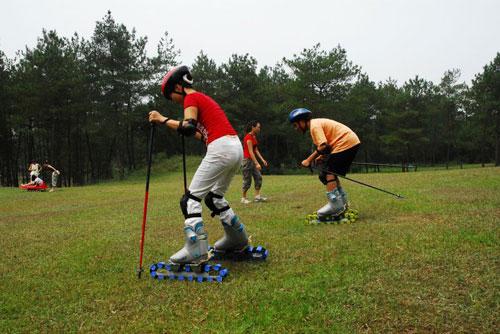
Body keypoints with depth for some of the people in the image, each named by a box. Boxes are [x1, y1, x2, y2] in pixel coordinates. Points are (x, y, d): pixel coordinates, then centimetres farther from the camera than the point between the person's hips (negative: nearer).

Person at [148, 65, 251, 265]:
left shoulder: (191, 98, -1)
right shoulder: (204, 98, 26)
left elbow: (188, 128, -19)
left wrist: (163, 119, -8)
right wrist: (188, 130, 32)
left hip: (221, 149, -9)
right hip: (236, 148, 9)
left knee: (191, 198, -5)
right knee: (214, 197, 22)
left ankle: (196, 251, -9)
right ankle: (237, 240, 29)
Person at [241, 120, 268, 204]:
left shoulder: (254, 137, 11)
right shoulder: (249, 137, -17)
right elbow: (250, 152, -23)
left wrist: (262, 159, 4)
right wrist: (257, 163, -27)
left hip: (252, 160, 9)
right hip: (247, 159, -9)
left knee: (258, 177, 4)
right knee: (247, 179, -3)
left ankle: (257, 196, 6)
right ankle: (243, 198, 9)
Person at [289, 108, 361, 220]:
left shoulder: (314, 125, -11)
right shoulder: (318, 123, 20)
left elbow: (323, 146, -21)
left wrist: (309, 160, -15)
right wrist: (323, 156, 8)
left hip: (347, 142, -10)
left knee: (328, 172, -13)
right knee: (331, 172, 16)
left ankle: (335, 205, -19)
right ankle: (342, 201, 21)